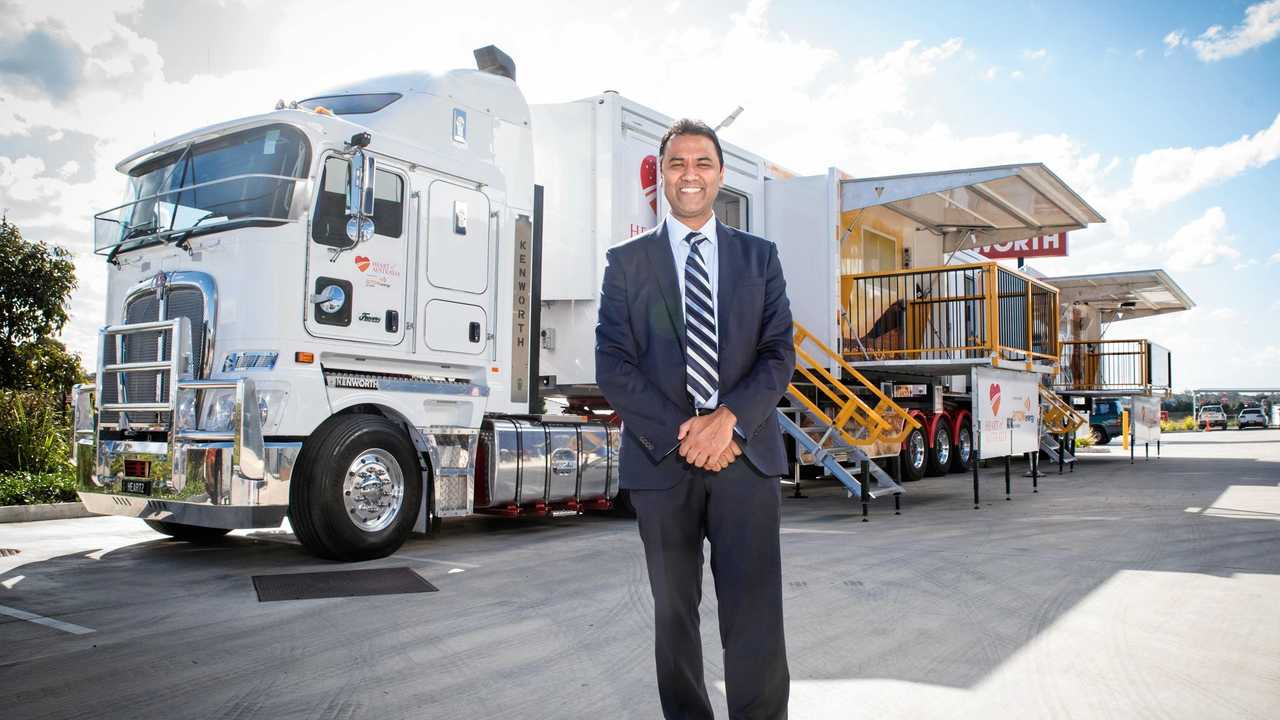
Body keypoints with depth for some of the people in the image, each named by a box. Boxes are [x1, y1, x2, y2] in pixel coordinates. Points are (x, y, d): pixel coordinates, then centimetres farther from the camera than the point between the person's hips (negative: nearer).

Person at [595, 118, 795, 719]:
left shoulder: (759, 257, 11)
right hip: (662, 458, 1)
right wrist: (679, 434, -12)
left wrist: (729, 419, -15)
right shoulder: (626, 262, 8)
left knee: (755, 616, -6)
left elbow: (779, 354, 3)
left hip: (745, 455, 0)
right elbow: (613, 365, -1)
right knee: (674, 611, 11)